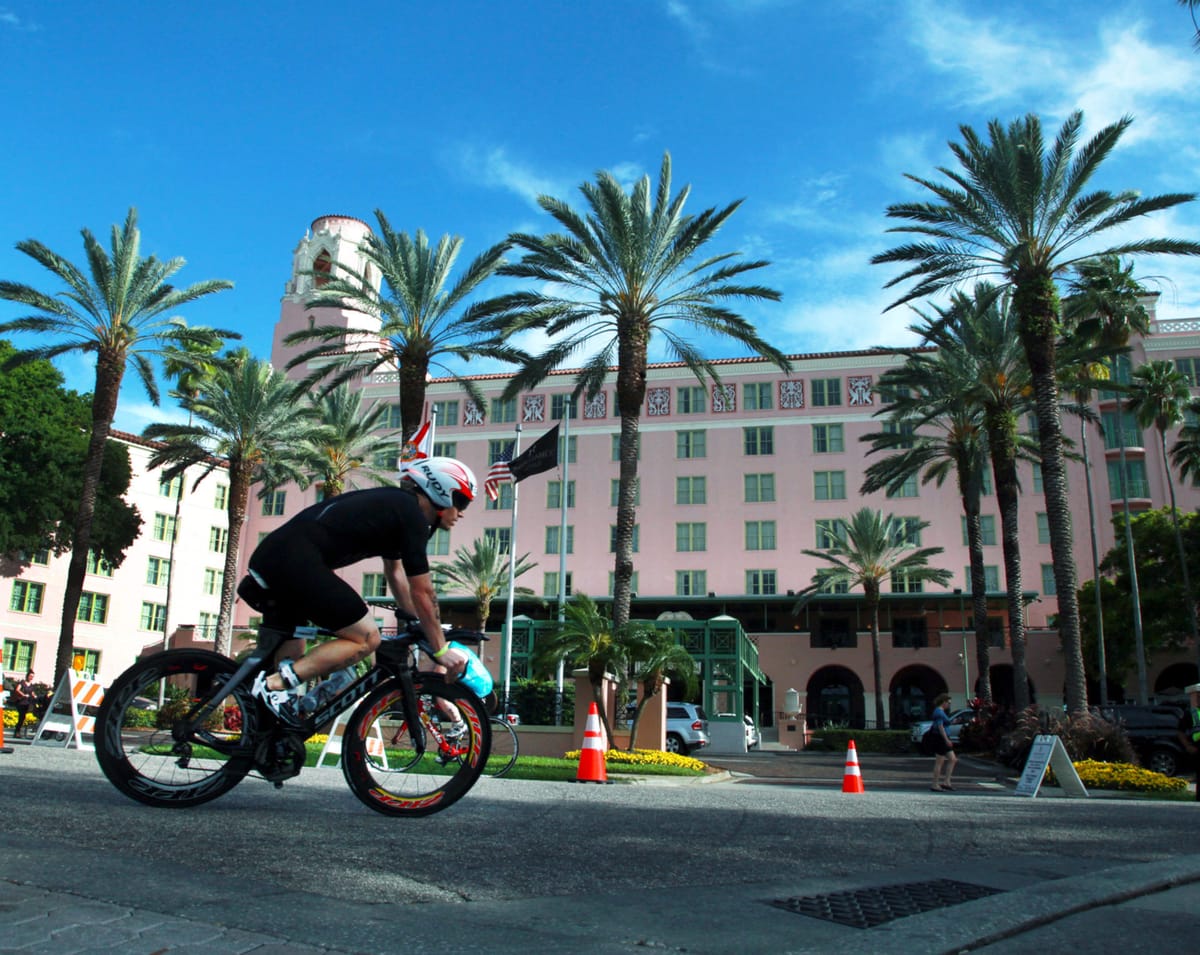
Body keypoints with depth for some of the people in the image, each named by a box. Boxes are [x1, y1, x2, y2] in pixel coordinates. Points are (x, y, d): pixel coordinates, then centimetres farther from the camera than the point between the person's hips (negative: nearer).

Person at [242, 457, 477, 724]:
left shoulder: (393, 505, 23)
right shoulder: (411, 514, -5)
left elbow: (395, 572, 32)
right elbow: (422, 592, -3)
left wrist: (418, 623, 35)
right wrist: (441, 650, 6)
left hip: (269, 556, 10)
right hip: (296, 561, -10)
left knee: (289, 653, 22)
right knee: (366, 639, -5)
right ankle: (275, 684, -9)